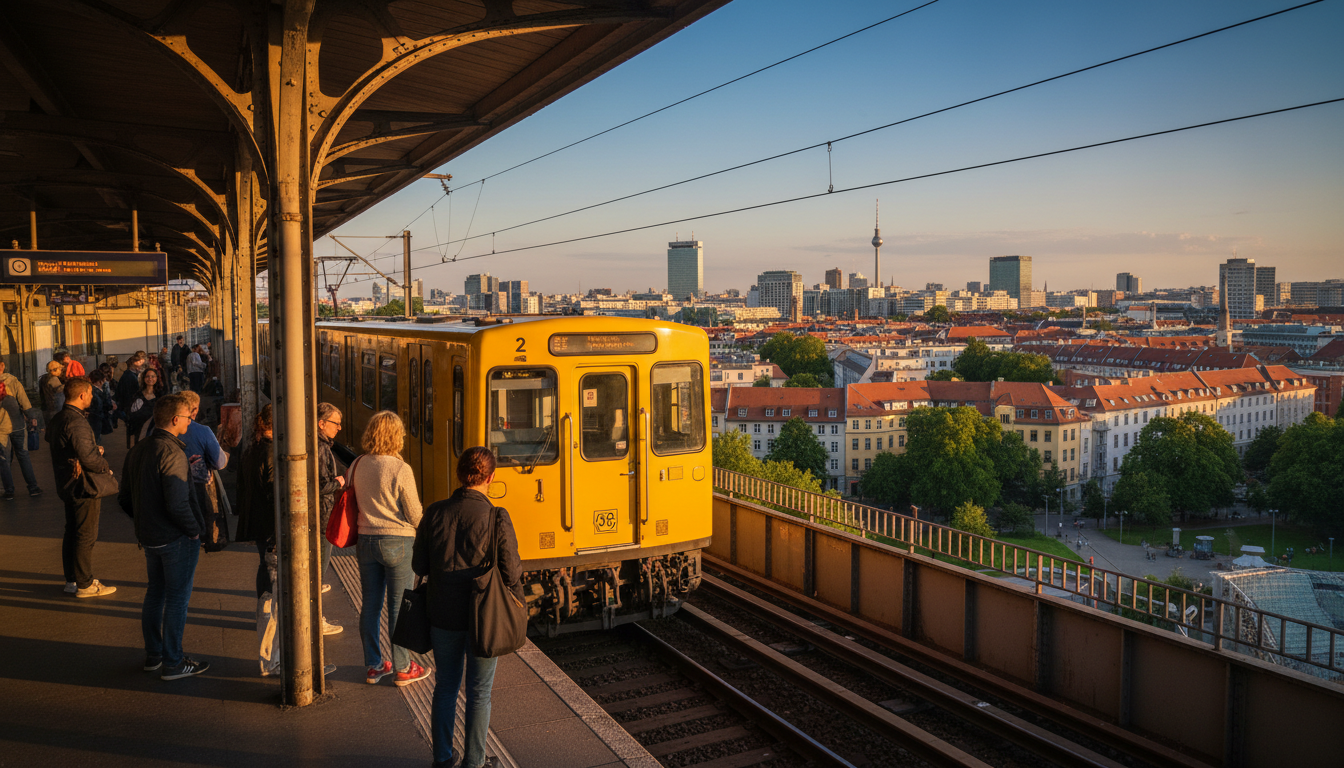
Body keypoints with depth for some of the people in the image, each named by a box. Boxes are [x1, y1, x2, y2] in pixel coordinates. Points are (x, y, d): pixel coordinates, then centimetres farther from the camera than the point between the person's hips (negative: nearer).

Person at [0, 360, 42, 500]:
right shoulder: (13, 380, -6)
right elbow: (24, 400, -9)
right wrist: (32, 417, -8)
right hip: (17, 425, 1)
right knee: (23, 456, 10)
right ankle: (33, 488, 10)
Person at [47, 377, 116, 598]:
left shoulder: (57, 419, 10)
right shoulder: (76, 422, -22)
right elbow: (89, 457, -27)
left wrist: (94, 450, 11)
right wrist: (106, 468, -8)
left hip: (66, 483, 10)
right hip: (82, 484, -10)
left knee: (71, 532, 17)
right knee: (86, 535, -1)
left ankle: (71, 579, 26)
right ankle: (85, 584, 6)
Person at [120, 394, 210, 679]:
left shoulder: (137, 451, 7)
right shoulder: (172, 453, -22)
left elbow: (125, 498, 14)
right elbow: (177, 504, -27)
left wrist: (144, 521, 20)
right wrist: (194, 529, -13)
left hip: (148, 536, 9)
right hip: (177, 538, -9)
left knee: (155, 593, 20)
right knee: (177, 599, 2)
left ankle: (153, 655, 31)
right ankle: (173, 663, 10)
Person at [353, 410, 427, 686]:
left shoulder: (357, 466, 0)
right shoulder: (401, 470, -16)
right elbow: (414, 514, -12)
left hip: (366, 540, 5)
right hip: (397, 541, -5)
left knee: (370, 604, 13)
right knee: (399, 606, 5)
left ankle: (374, 666, 24)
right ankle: (402, 668, 15)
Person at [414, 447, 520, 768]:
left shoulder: (434, 513, -6)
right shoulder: (496, 519, -16)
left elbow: (419, 566, 1)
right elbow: (511, 574, -12)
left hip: (443, 616, 3)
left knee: (446, 686, 20)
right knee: (479, 692, 12)